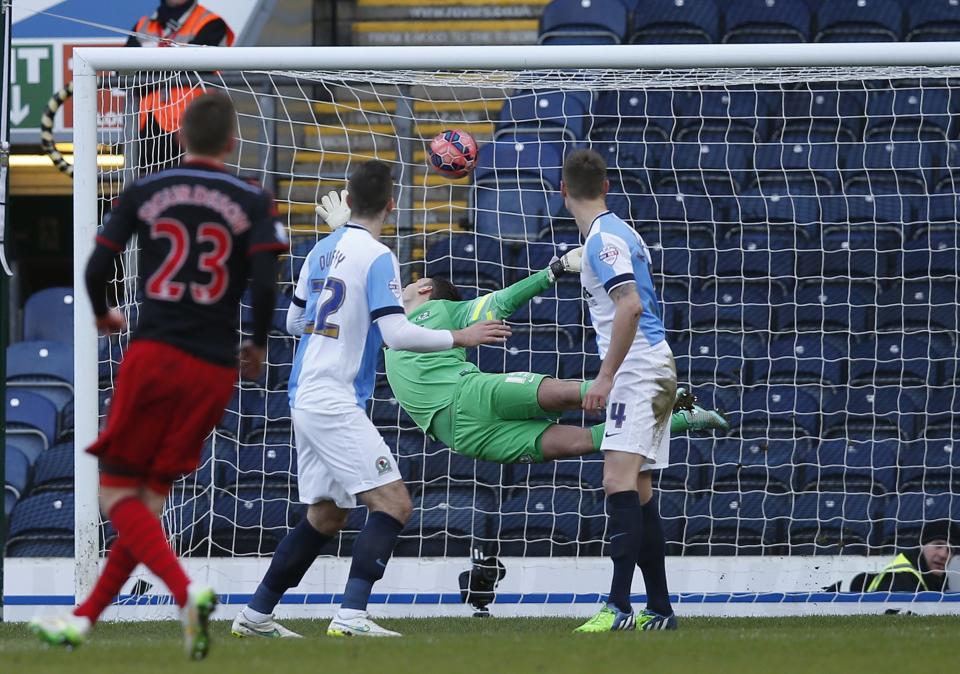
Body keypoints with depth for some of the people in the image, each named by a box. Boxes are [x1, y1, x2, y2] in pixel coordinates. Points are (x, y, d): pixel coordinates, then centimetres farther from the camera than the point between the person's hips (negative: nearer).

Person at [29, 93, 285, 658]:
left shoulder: (144, 193, 5)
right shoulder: (253, 203, 3)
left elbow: (97, 269, 1)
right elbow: (264, 283, -8)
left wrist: (103, 315, 22)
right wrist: (259, 347, 9)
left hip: (153, 355, -2)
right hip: (215, 370, 2)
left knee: (119, 494, 1)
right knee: (150, 496, 12)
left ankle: (186, 590, -23)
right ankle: (85, 619, 10)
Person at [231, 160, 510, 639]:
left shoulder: (323, 250, 12)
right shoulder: (376, 257, -11)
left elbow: (295, 321, 22)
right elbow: (397, 334, -17)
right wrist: (459, 337, -7)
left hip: (305, 399, 9)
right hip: (334, 402, -9)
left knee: (326, 514, 17)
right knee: (393, 502, -11)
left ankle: (256, 616, 20)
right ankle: (351, 615, -23)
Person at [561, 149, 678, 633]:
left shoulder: (603, 238, -12)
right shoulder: (622, 233, 18)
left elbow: (631, 306, -23)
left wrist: (606, 375, -23)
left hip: (638, 371, -11)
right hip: (653, 371, 11)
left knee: (619, 481, -20)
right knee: (637, 492, 12)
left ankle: (619, 608, -31)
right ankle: (659, 611, 15)